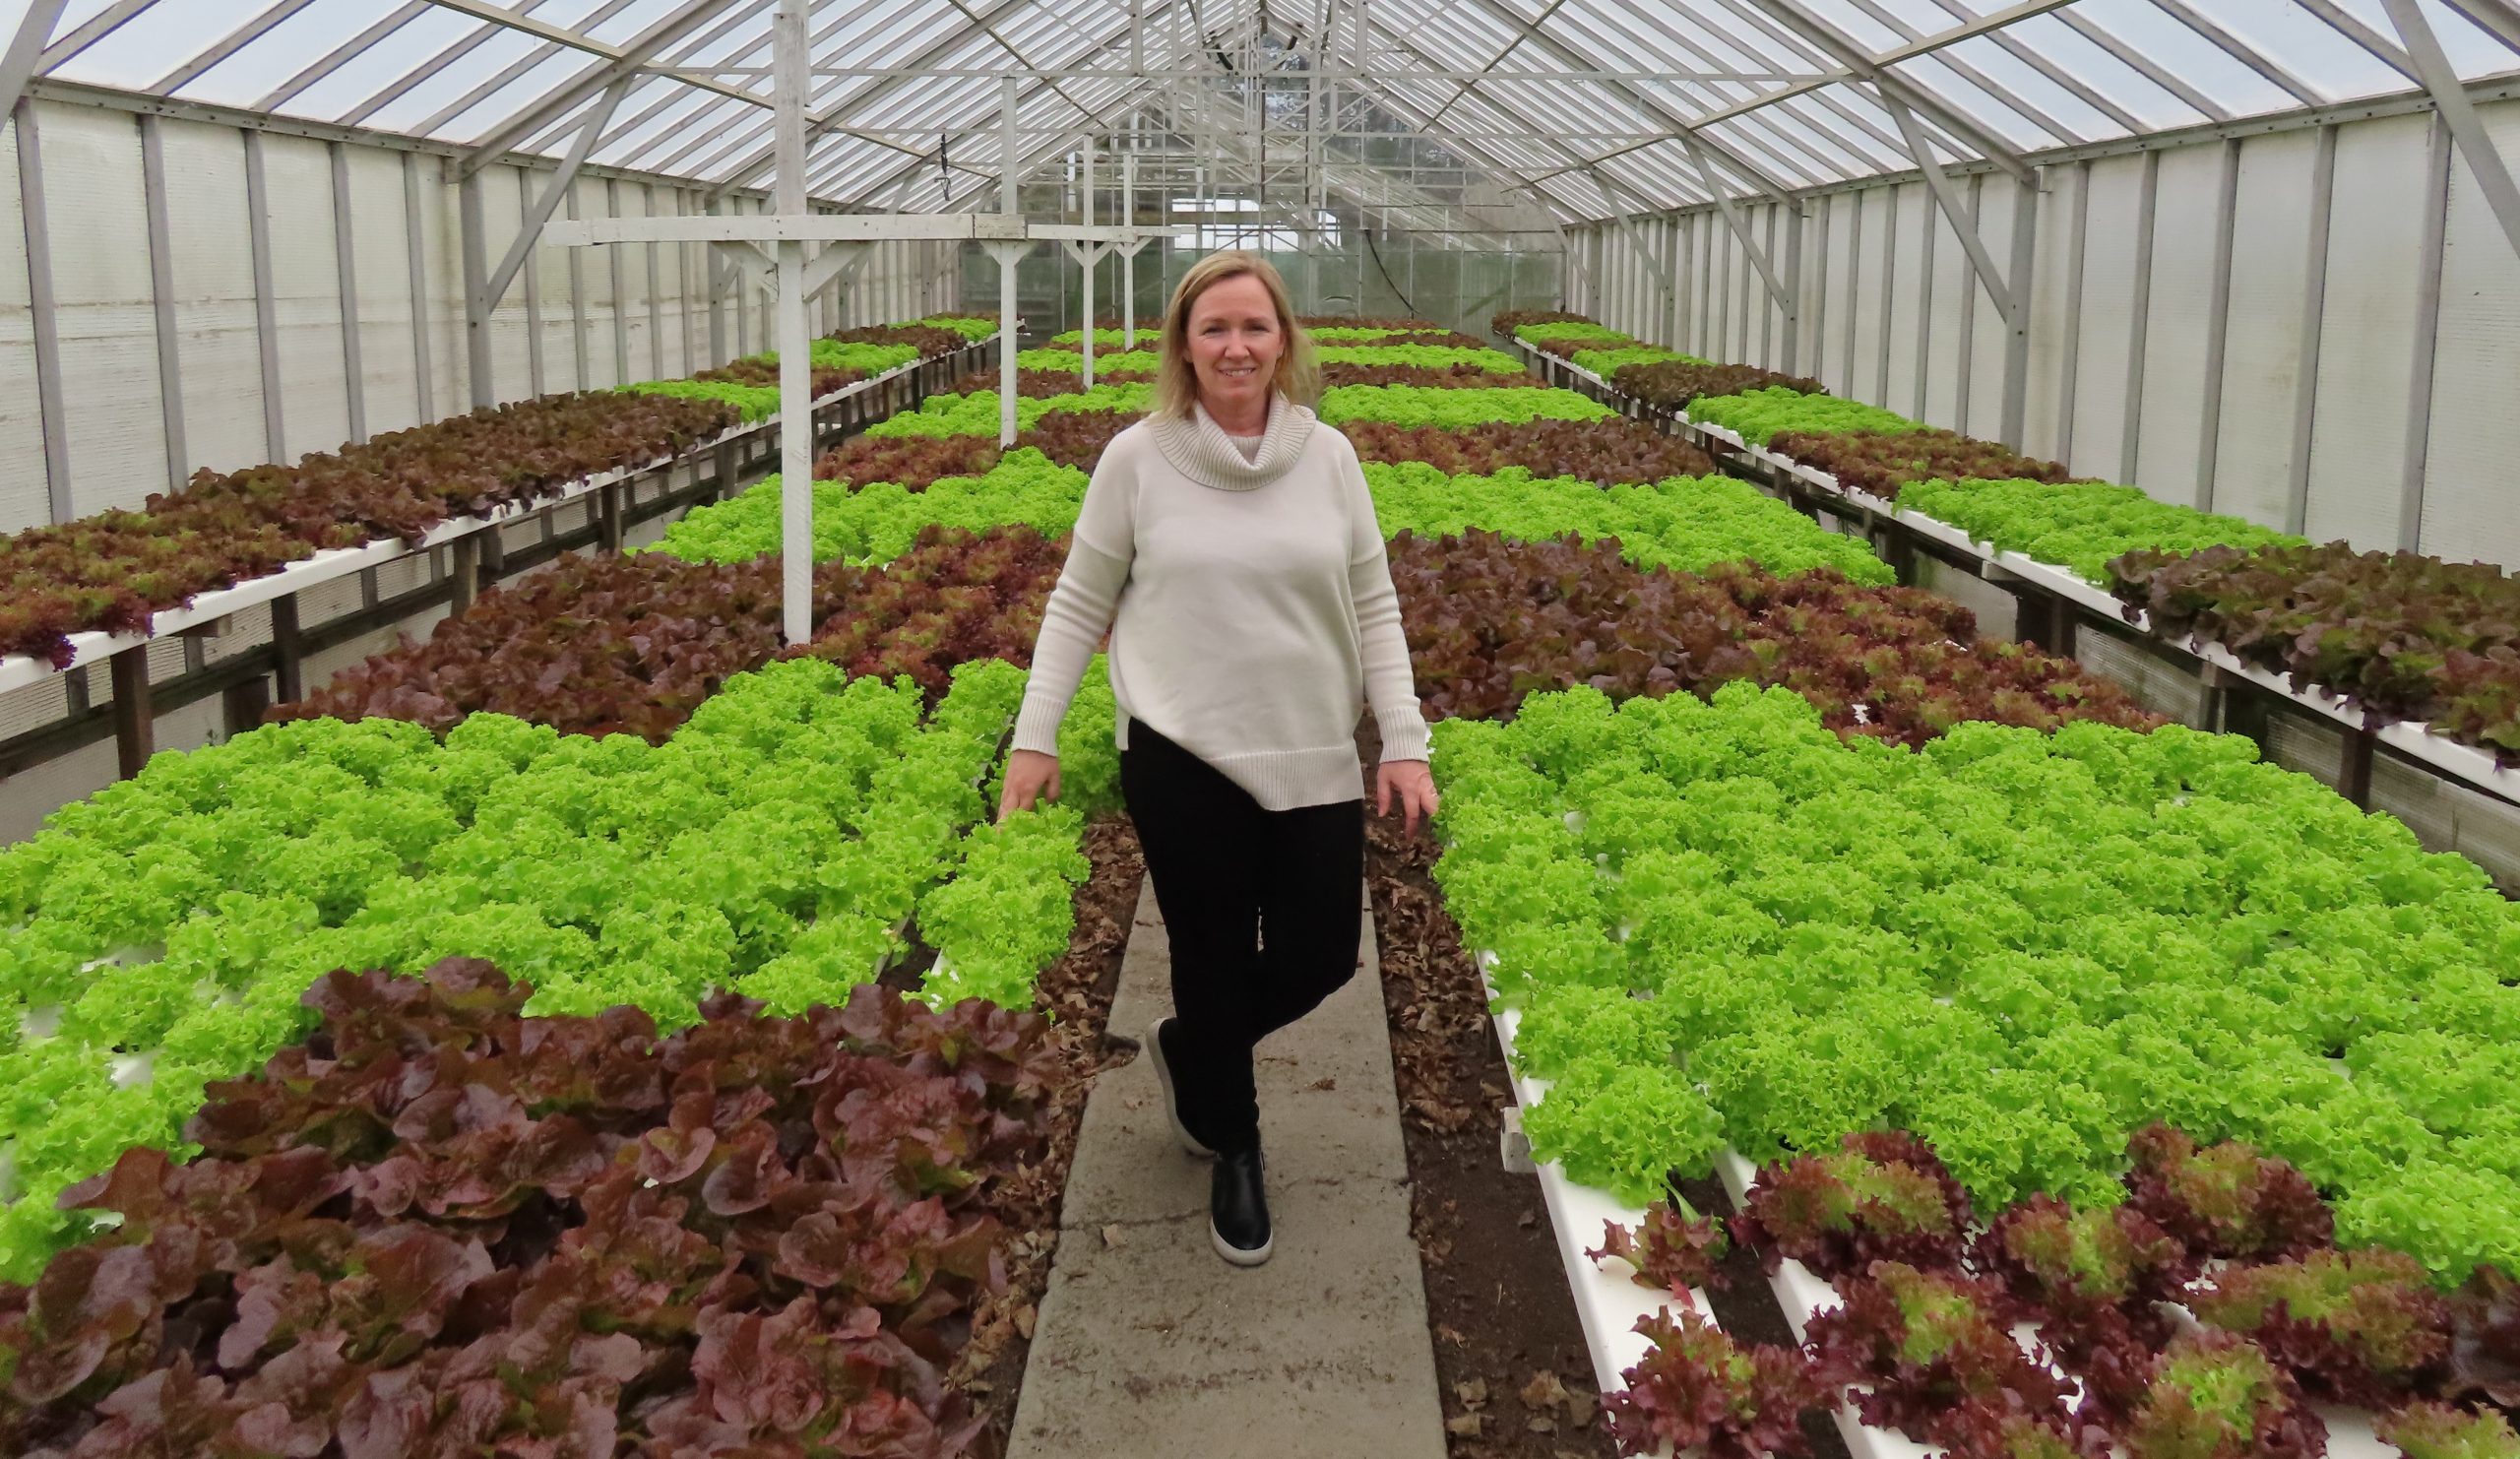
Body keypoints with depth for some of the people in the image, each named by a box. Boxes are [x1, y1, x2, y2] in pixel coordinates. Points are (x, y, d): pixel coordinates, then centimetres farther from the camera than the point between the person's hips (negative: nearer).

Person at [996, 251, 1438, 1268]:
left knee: (1321, 958, 7)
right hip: (1183, 761, -2)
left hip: (1313, 763, 3)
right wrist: (1035, 735, -2)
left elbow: (1373, 609, 5)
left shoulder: (1328, 456, 1)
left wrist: (1406, 742, -1)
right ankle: (1232, 1152, 33)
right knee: (1214, 961, 8)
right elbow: (1078, 605, 2)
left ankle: (1189, 1050, 38)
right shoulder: (1137, 458, -4)